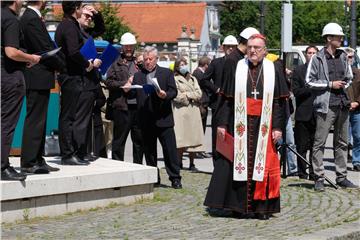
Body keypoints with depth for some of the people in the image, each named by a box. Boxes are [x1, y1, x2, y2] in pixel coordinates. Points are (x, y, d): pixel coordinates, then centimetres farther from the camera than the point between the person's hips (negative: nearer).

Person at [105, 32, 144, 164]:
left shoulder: (139, 63, 17)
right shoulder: (116, 63, 4)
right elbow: (108, 82, -5)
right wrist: (124, 84, -14)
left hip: (138, 105, 4)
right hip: (122, 106, -4)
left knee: (139, 138, 9)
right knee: (119, 139, 1)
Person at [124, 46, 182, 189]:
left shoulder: (167, 73, 7)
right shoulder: (138, 75, 13)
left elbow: (174, 91, 0)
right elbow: (134, 94, 5)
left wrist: (165, 95, -20)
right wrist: (128, 89, -16)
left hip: (163, 118, -3)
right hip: (146, 120, 3)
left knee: (170, 149, -3)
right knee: (149, 150, 8)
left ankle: (175, 178, 3)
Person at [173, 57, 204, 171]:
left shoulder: (193, 79, 20)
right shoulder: (175, 79, 4)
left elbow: (199, 94, 9)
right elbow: (177, 96, -7)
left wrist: (187, 95, -5)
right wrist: (192, 97, -1)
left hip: (194, 112, 4)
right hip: (181, 112, -4)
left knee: (194, 138, 0)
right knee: (181, 138, -9)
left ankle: (191, 164, 4)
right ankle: (179, 163, -2)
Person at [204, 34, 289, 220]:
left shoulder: (273, 70, 3)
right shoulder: (237, 69, 4)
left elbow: (279, 102, 2)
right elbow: (227, 99, 3)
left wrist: (278, 127, -5)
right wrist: (222, 123, -3)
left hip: (263, 125, 0)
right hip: (240, 124, 0)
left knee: (263, 164, 2)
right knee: (239, 163, 1)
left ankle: (261, 206, 9)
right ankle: (239, 205, 9)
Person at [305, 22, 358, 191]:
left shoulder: (343, 57, 13)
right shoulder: (317, 59, -4)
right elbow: (310, 82, -5)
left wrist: (345, 84, 4)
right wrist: (330, 84, -11)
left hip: (342, 104, 6)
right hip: (325, 105, -6)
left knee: (342, 142, 10)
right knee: (319, 142, -5)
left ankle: (342, 177, 18)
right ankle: (319, 178, -1)